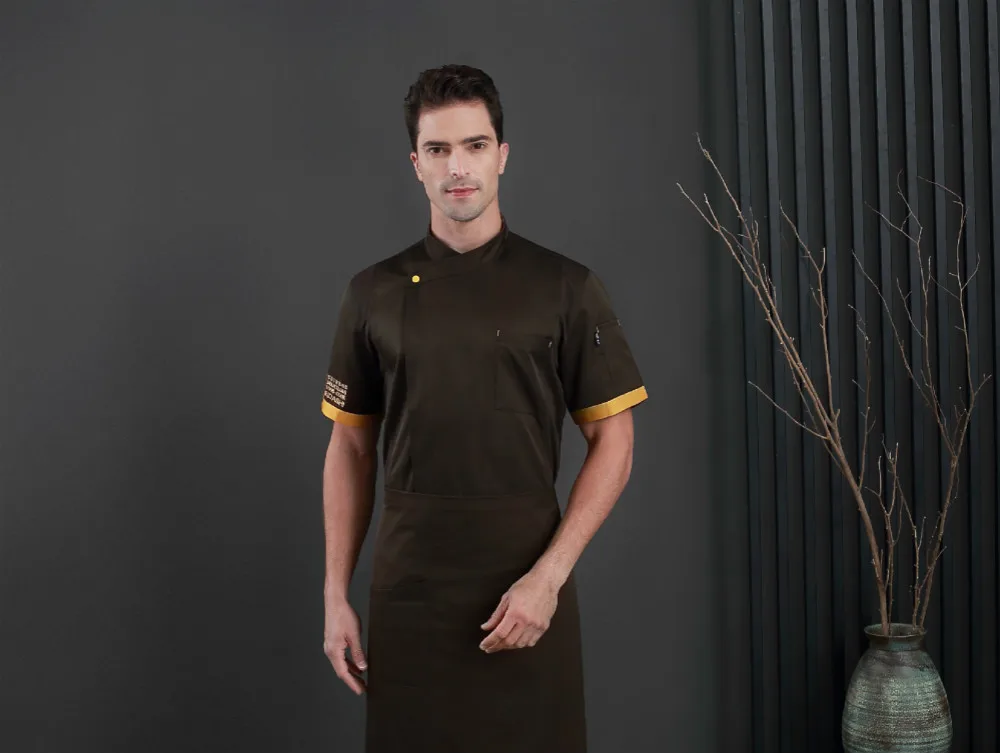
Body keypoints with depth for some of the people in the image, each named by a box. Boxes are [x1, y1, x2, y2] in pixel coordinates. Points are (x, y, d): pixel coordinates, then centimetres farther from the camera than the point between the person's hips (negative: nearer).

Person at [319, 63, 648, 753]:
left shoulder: (566, 288, -3)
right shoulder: (375, 294, 5)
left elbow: (614, 444, -3)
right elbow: (351, 448, 8)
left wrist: (548, 575, -13)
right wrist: (337, 595, 3)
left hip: (528, 589, -2)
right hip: (407, 587, 2)